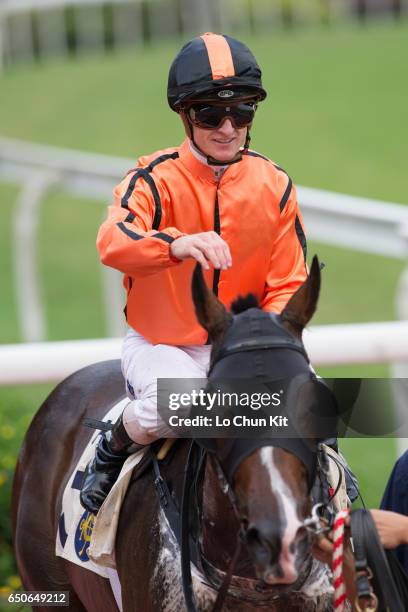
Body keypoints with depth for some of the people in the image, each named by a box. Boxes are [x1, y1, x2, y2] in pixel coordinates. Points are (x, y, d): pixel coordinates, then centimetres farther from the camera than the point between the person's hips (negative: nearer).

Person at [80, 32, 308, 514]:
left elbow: (288, 285, 2)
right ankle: (112, 449, 1)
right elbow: (111, 243, -31)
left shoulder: (275, 187, 0)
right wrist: (175, 244, -53)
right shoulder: (156, 179, -11)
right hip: (159, 343, -3)